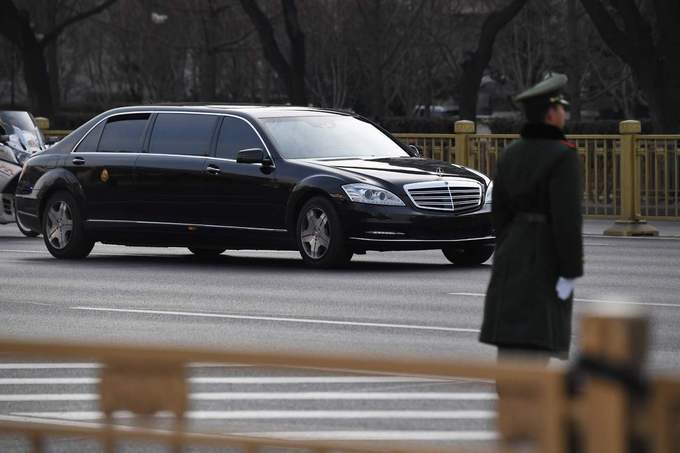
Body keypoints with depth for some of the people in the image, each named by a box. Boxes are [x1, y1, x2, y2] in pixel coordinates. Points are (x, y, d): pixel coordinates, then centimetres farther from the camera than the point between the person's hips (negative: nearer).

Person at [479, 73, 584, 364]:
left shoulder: (510, 154, 7)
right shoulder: (562, 156, -16)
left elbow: (499, 212, 10)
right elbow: (567, 217, -20)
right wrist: (570, 272, -17)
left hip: (513, 253, 7)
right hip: (546, 258, -7)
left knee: (511, 337, 11)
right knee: (536, 344, -7)